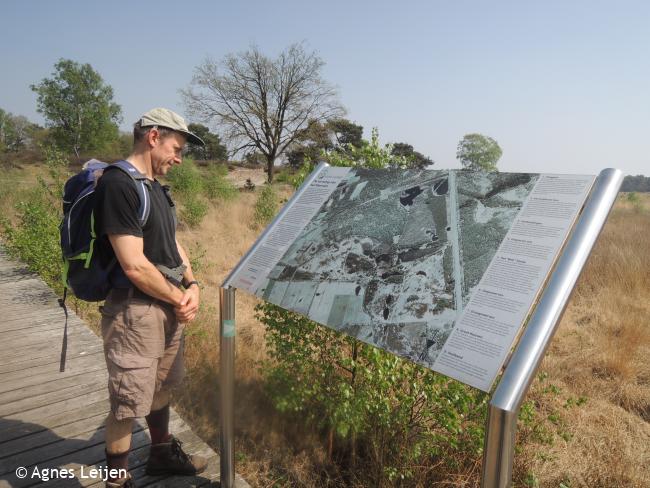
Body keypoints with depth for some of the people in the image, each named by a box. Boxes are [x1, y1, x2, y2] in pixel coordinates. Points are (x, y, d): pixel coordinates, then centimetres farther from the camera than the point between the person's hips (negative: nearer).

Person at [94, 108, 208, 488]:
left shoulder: (156, 187, 11)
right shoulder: (118, 184, -19)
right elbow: (135, 266, -24)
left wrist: (192, 285, 0)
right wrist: (180, 299, -11)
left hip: (167, 308, 9)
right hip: (134, 311, -9)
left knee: (161, 387, 23)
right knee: (128, 403, 5)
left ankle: (163, 454, 43)